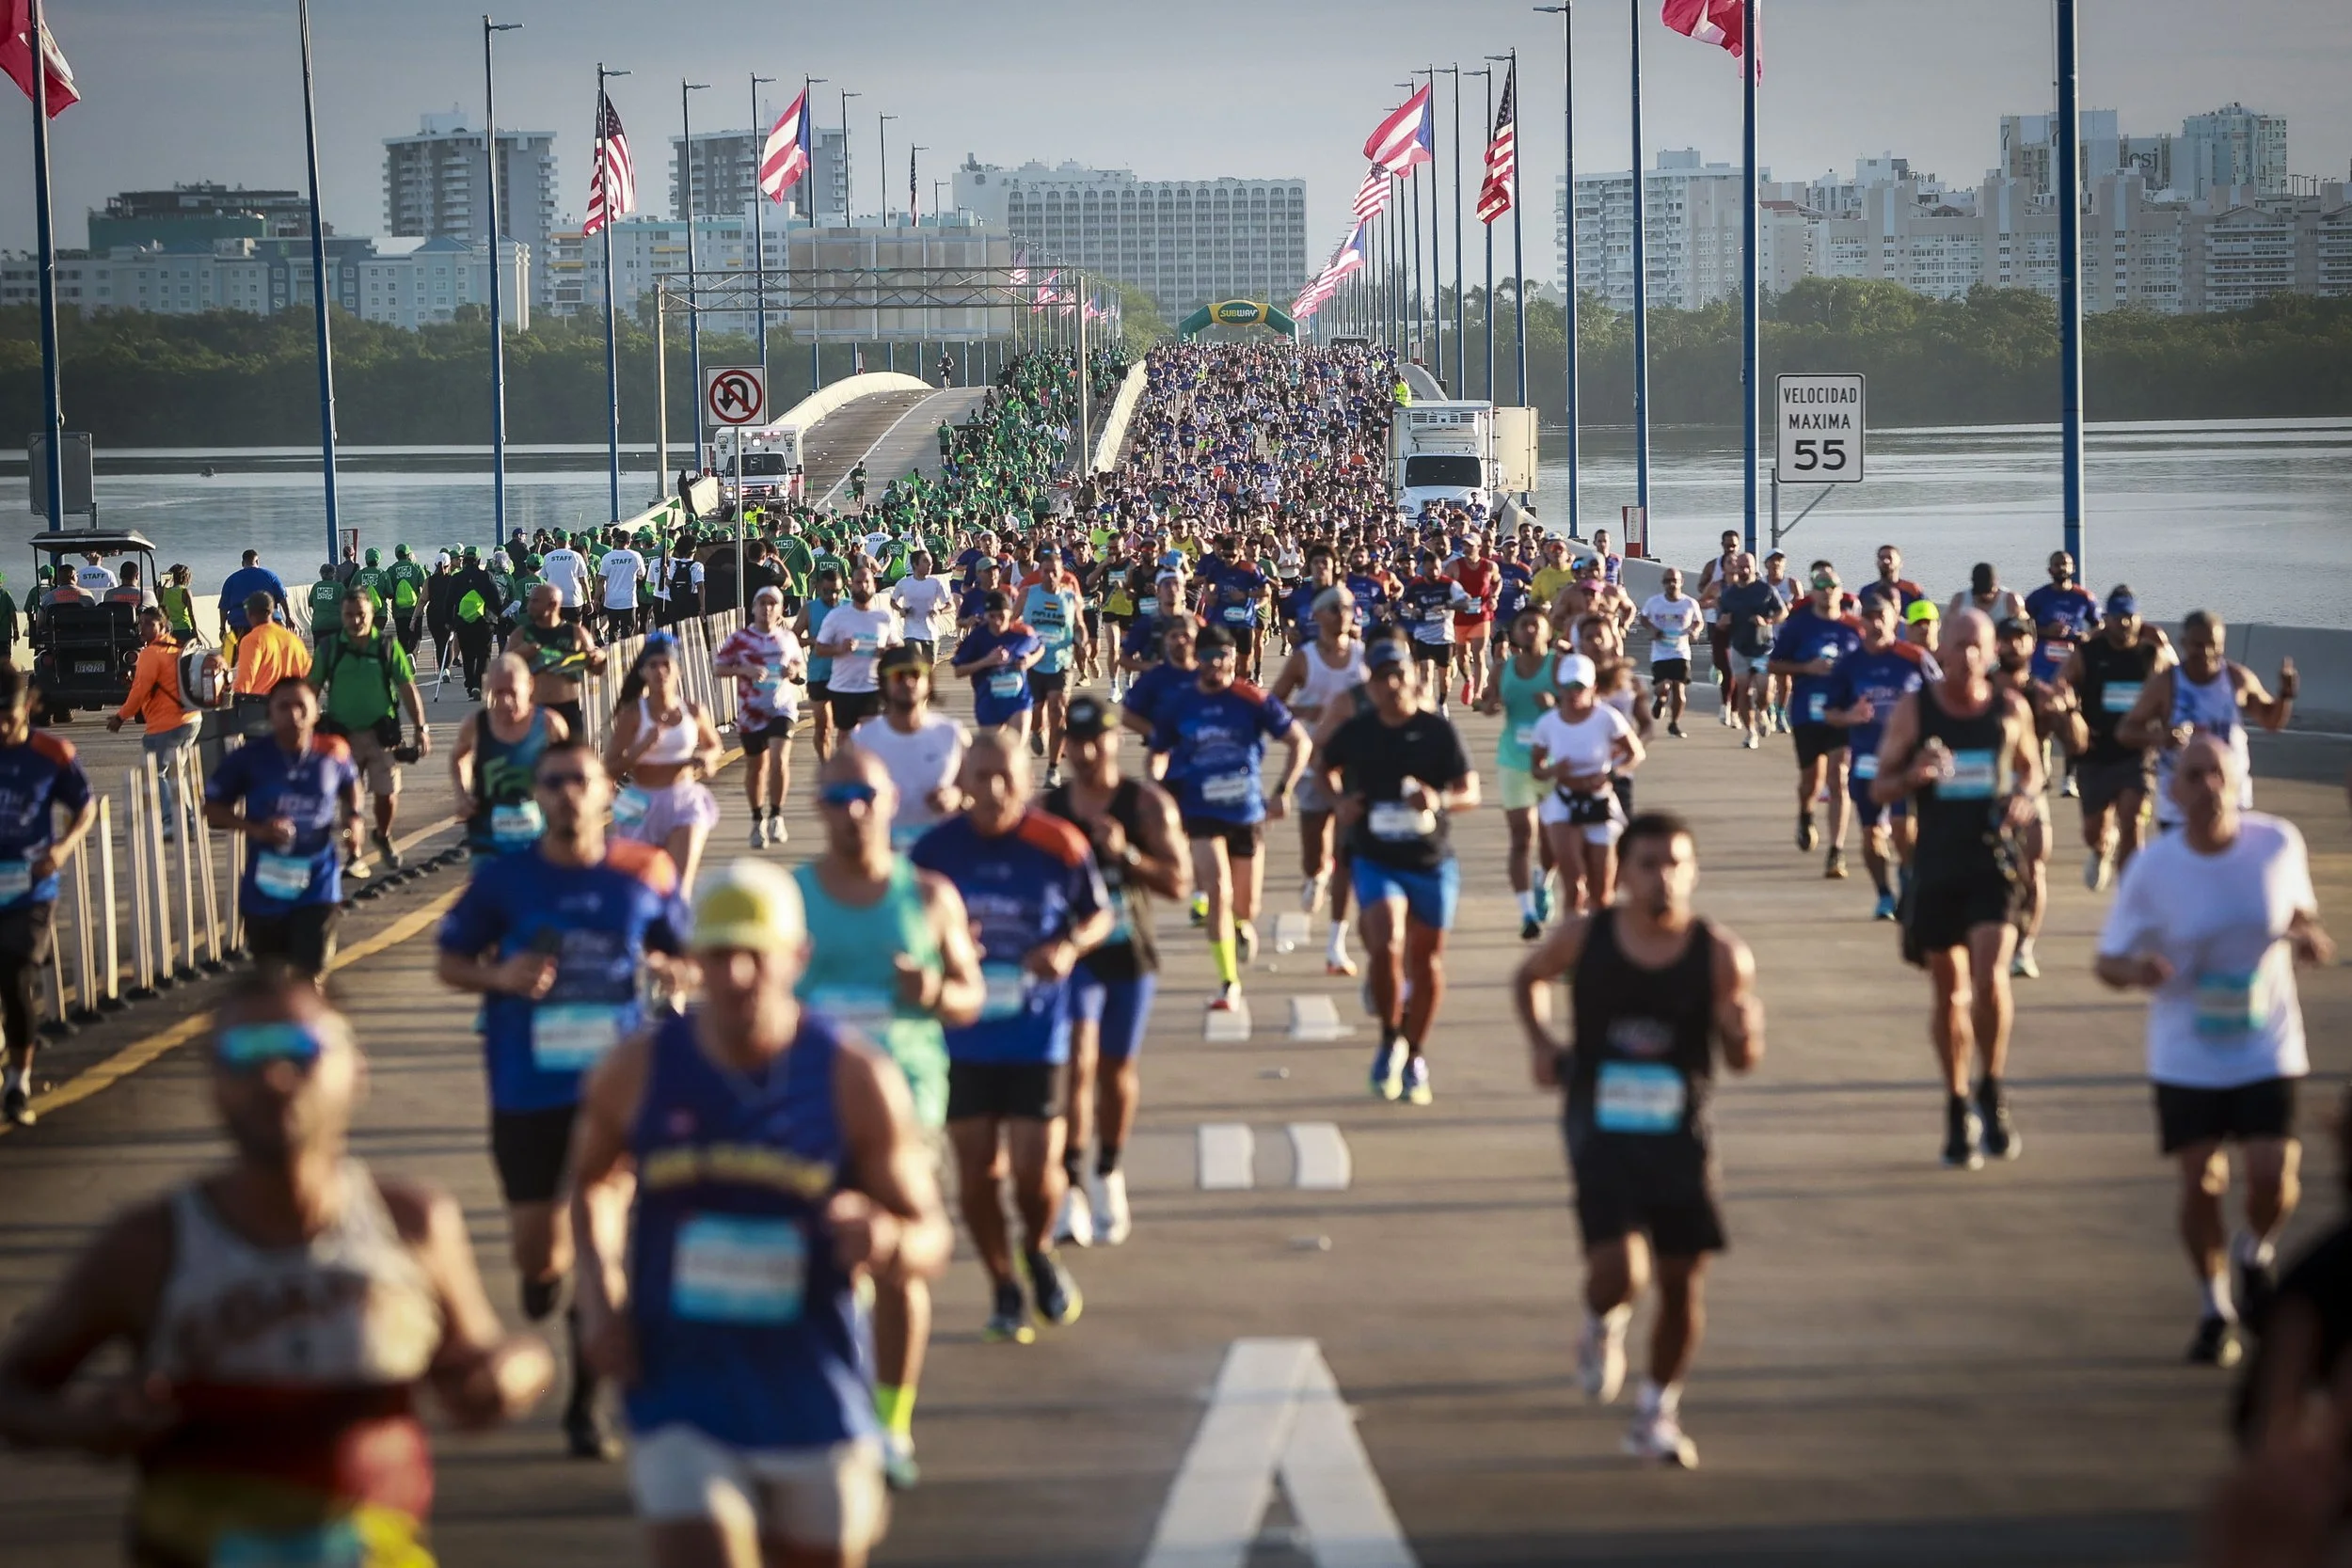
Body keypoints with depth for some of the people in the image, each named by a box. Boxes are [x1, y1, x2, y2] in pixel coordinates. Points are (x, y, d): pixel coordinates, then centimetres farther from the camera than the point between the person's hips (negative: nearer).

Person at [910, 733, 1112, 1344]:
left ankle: (1039, 1250, 29)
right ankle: (1003, 1291, 24)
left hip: (1036, 1037, -1)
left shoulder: (1060, 846, -8)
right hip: (961, 1038, 1)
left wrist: (1070, 948, -15)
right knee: (976, 1172, 5)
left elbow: (1100, 915, 6)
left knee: (1036, 1170, -5)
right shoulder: (935, 849, -4)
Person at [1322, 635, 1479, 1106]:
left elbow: (1470, 791, -4)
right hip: (1376, 859, 0)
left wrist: (1441, 799, -25)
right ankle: (1390, 1041, 1)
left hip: (1432, 860, 1)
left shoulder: (1438, 730, -6)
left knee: (1426, 960, 10)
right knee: (1386, 945, -22)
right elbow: (1323, 764, 19)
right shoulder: (1356, 731, -1)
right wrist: (1340, 799, 1)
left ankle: (1415, 1058, 28)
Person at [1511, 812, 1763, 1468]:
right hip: (1601, 1128, -1)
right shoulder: (1582, 938, -6)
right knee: (1619, 1274, -17)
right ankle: (1603, 1326, 21)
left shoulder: (1721, 954, -6)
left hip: (1681, 1136, 2)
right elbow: (1528, 979, 16)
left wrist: (1743, 1033, -22)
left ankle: (1657, 1414, 26)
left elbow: (1742, 1062, 1)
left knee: (1682, 1280, 5)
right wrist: (1541, 1043, -1)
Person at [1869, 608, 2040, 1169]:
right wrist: (1913, 777, -20)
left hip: (1994, 863, -1)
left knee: (1990, 980, -17)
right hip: (1936, 866, 1)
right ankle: (1958, 1109, 23)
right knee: (1949, 994, 9)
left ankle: (1993, 1091, 5)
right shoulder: (1912, 711, -2)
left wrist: (2025, 795, -4)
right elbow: (1879, 789, 1)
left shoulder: (2010, 708, 2)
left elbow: (2031, 766, 19)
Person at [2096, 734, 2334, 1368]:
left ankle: (2254, 1255, 25)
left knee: (2272, 1178, -10)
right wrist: (2135, 971, -29)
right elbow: (2107, 961, -5)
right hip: (2186, 1058, -1)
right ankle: (2214, 1308, 22)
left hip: (2268, 1049, 1)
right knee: (2201, 1184, -1)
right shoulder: (2151, 869, -12)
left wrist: (2310, 938, -11)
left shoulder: (2278, 843, -7)